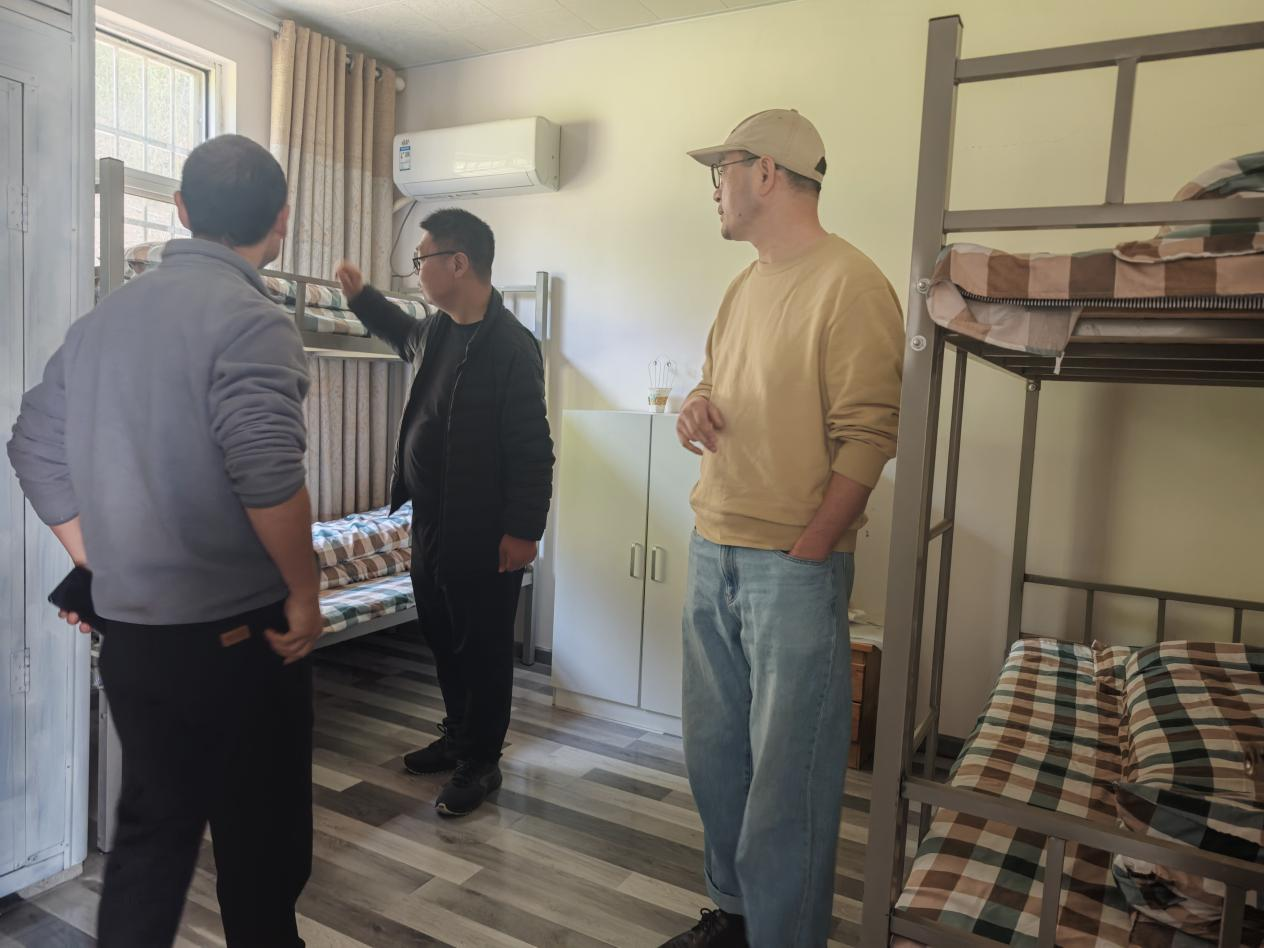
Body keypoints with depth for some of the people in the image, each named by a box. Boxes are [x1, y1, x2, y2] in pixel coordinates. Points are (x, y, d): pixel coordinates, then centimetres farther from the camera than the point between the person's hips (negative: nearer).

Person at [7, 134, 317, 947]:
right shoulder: (251, 320, -15)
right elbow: (267, 477, -27)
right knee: (260, 841, 11)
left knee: (152, 828, 20)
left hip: (129, 630, 7)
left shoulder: (106, 316, 9)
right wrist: (305, 594, -15)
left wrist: (100, 570, 15)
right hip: (236, 633, -7)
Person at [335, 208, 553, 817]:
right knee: (442, 636, 19)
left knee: (483, 647, 6)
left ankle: (481, 761, 22)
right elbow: (404, 335, 36)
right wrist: (359, 296, 29)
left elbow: (532, 447, -19)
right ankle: (457, 736, 38)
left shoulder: (510, 346, -18)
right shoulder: (437, 332, 9)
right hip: (431, 521, 9)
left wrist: (524, 529, -19)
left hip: (483, 534, -9)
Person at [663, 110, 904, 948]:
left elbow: (866, 438, -14)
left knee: (787, 778, 3)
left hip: (794, 566, -8)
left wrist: (804, 555, -16)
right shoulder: (743, 287, 15)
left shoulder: (849, 283, -10)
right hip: (713, 555, 8)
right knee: (715, 752, 16)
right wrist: (694, 408, 1)